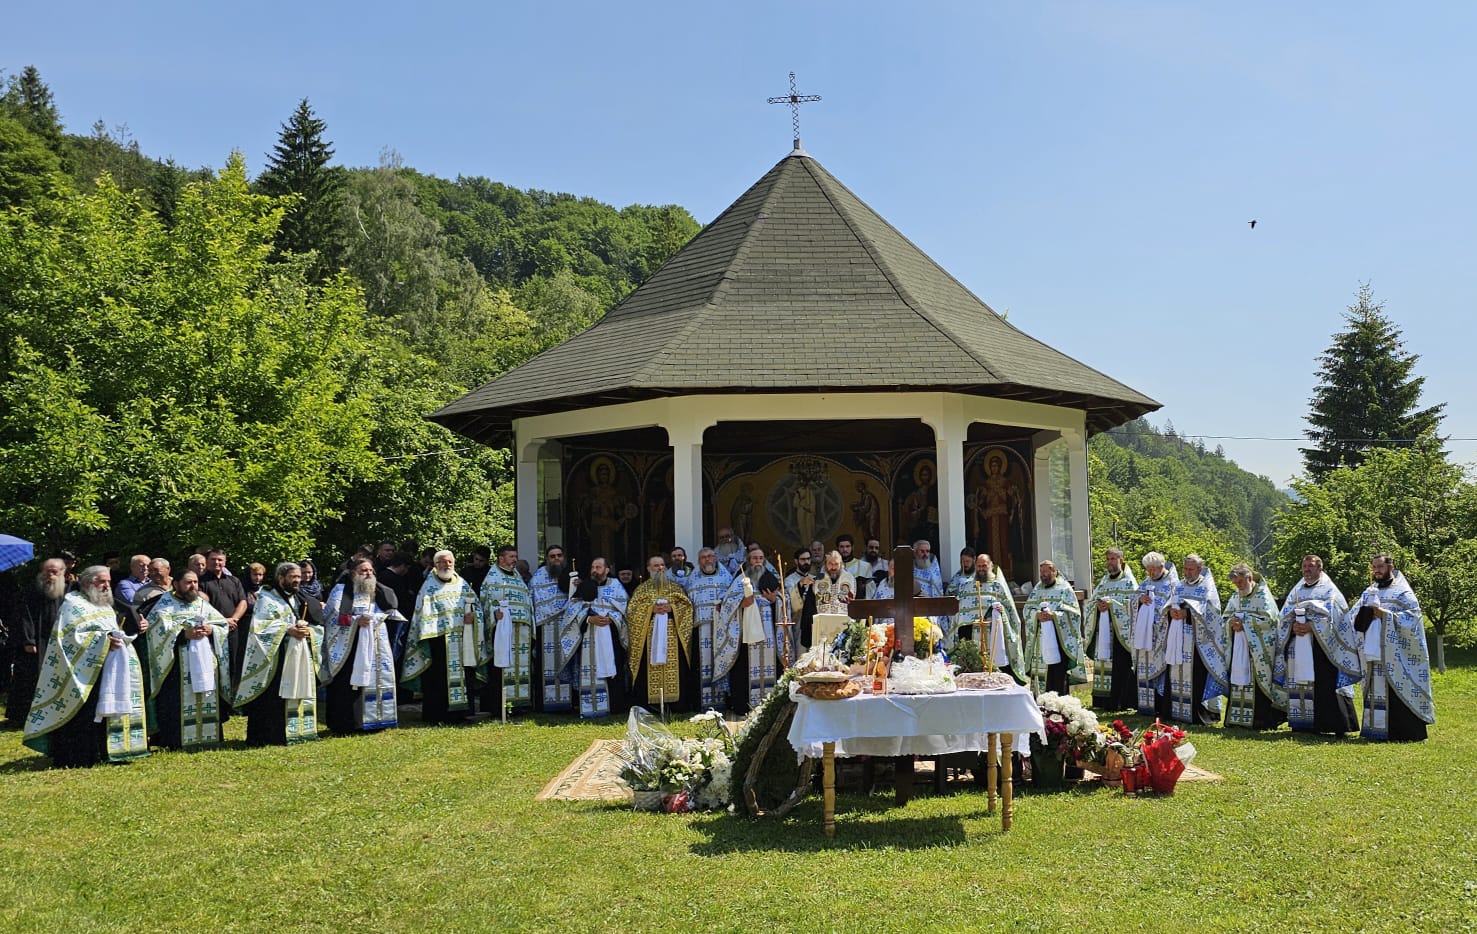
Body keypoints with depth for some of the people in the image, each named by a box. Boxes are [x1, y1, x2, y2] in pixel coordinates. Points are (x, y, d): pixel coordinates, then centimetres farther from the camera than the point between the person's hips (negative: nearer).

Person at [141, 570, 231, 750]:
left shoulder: (203, 604, 17)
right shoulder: (165, 605, 3)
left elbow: (223, 625, 12)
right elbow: (159, 630, -12)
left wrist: (211, 630, -9)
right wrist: (184, 634, -21)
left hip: (206, 661, 5)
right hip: (179, 663, -5)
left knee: (207, 700, 4)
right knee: (181, 702, -9)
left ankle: (206, 737, 10)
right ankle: (178, 741, -4)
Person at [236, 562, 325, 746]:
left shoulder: (302, 600, 18)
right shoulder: (267, 599, 1)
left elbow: (319, 627, 15)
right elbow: (260, 626, -11)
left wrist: (307, 630, -7)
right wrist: (288, 630, -17)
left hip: (302, 657, 6)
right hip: (278, 657, -6)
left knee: (301, 694, 5)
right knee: (277, 696, -10)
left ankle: (301, 731, 12)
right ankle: (275, 735, -8)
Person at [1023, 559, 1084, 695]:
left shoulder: (1064, 589, 0)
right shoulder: (1036, 589, 14)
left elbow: (1074, 612, -6)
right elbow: (1027, 610, 10)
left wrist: (1054, 615, -18)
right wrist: (1037, 615, -12)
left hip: (1060, 637, -4)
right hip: (1040, 638, 4)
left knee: (1059, 672, -7)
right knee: (1042, 672, 1)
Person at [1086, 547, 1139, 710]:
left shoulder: (1128, 581, 0)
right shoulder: (1104, 581, 18)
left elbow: (1132, 603, -11)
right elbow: (1091, 600, 15)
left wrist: (1111, 604, -18)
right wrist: (1098, 604, -7)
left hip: (1120, 630, -6)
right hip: (1103, 630, 6)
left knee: (1121, 666, -7)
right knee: (1103, 662, 4)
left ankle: (1121, 701, -4)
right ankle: (1105, 701, 8)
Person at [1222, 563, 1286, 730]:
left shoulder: (1263, 595, -5)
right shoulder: (1235, 597, 14)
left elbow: (1268, 619, -15)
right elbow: (1225, 618, 13)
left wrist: (1243, 621, -14)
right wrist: (1232, 623, -10)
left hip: (1257, 647, -6)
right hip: (1239, 647, 6)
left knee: (1258, 680, -7)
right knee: (1239, 678, 4)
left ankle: (1260, 720, -3)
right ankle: (1238, 717, 8)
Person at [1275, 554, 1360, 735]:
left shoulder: (1329, 590, 4)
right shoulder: (1297, 590, 18)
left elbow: (1330, 615, -8)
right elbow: (1285, 615, 11)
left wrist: (1310, 626, -18)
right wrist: (1294, 626, -9)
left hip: (1320, 645, -5)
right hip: (1298, 647, 5)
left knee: (1324, 684, -9)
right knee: (1300, 683, 1)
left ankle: (1337, 725, -6)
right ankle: (1303, 723, 4)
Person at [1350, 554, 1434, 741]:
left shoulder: (1403, 592, 1)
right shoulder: (1369, 593, 18)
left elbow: (1413, 616, -10)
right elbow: (1353, 617, 12)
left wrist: (1386, 614, -15)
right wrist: (1367, 612, -9)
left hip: (1395, 654, -5)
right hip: (1373, 652, 5)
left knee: (1398, 691, -7)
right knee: (1375, 690, 4)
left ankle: (1405, 732, -3)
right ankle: (1376, 728, 8)